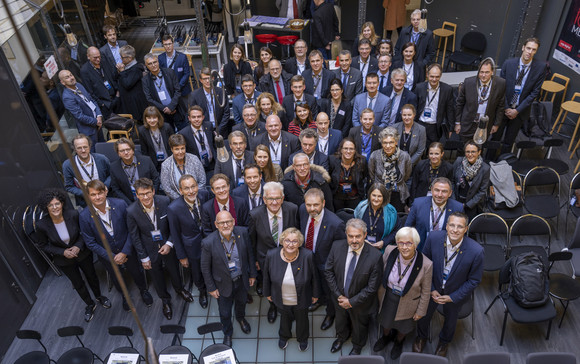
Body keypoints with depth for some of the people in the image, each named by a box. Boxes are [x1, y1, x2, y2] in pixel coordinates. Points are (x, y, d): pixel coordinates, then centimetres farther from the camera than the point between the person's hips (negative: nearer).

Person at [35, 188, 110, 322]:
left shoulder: (73, 214, -27)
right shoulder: (42, 225, -27)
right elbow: (43, 245, -10)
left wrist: (78, 246, -23)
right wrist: (63, 252, -21)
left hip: (82, 253, 0)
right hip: (64, 261, 0)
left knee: (92, 276, 24)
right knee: (78, 284, 21)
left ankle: (99, 297, 56)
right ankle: (90, 305, 49)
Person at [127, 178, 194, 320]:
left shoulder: (165, 201, -22)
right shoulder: (132, 211, -24)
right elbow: (134, 237, -11)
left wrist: (169, 243, -16)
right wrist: (144, 258, -6)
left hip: (167, 245, 1)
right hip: (149, 250, -1)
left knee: (174, 271, 23)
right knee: (157, 277, 21)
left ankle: (179, 289, 57)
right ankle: (165, 299, 50)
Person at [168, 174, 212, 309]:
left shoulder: (204, 194, -23)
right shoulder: (174, 208, -30)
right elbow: (175, 234, -15)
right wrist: (181, 256, -6)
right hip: (192, 246, -2)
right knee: (197, 274, 22)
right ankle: (202, 291, 57)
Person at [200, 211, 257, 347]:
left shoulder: (242, 233, -22)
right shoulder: (208, 243, -30)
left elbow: (249, 254, -5)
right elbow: (205, 268, -14)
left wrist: (252, 274, 3)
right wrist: (211, 288, -7)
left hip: (242, 280, 3)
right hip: (224, 284, -3)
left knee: (241, 302, 32)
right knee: (225, 313, 20)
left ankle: (240, 318, 66)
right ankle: (227, 333, 52)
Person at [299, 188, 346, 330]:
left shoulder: (335, 224, -39)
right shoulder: (302, 209, -23)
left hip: (325, 262, -5)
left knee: (329, 290, 24)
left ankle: (330, 313, 57)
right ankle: (320, 299, 69)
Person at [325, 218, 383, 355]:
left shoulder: (375, 256, -32)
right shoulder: (337, 247, -22)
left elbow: (372, 287, -23)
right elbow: (328, 271, -9)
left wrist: (351, 301, -19)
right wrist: (338, 295, -13)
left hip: (360, 302, -2)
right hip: (340, 298, 3)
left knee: (359, 327, 28)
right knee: (341, 322, 33)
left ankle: (357, 346, 61)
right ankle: (342, 337, 67)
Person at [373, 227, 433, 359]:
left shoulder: (426, 265, -32)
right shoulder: (389, 251, -25)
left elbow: (425, 292, -15)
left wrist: (420, 311, -4)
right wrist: (380, 291, 8)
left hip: (407, 302, -2)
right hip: (387, 296, 2)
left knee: (403, 327, 28)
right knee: (385, 320, 31)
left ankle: (398, 342, 63)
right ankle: (386, 336, 65)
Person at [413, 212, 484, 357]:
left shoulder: (476, 251, -31)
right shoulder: (433, 238, -27)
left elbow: (474, 280, -16)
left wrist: (452, 297, -14)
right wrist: (431, 289, -10)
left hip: (455, 293, 0)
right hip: (433, 288, 1)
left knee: (450, 318, 28)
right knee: (424, 314, 25)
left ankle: (444, 341, 62)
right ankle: (422, 336, 60)